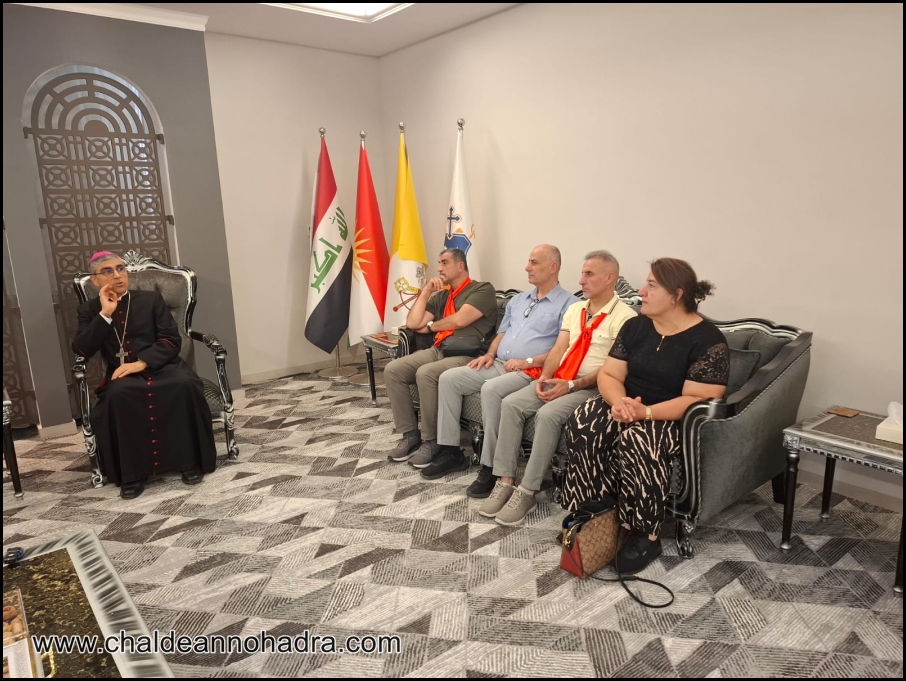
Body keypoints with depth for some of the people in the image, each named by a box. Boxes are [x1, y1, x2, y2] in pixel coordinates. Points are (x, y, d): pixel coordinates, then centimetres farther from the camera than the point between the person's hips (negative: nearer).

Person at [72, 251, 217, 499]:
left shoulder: (152, 299, 10)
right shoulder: (89, 310, 13)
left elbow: (171, 340, 1)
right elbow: (82, 350, 0)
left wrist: (142, 362, -14)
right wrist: (105, 314, -8)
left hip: (160, 366, 0)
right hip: (122, 374, 0)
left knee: (185, 384, -33)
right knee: (118, 394, -35)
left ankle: (190, 461, -21)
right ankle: (131, 473, -24)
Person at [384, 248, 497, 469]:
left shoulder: (483, 289, 0)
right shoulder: (440, 296, 21)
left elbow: (460, 320, -13)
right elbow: (412, 323, 12)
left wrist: (430, 326, 4)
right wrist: (426, 291, 8)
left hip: (467, 356, -7)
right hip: (437, 351, 8)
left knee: (426, 374, -33)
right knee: (392, 370, -12)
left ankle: (431, 441, -17)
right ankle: (410, 434, -5)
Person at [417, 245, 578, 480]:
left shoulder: (568, 304, -3)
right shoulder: (518, 300, 22)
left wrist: (528, 361, -19)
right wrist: (490, 354, 7)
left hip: (530, 372, -8)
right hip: (498, 365, 8)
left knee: (491, 389, -35)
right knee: (449, 378, -7)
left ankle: (491, 466, -23)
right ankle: (450, 450, -3)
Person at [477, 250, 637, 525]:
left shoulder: (624, 317, -8)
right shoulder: (574, 309, 16)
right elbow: (557, 349, 11)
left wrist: (572, 385, -20)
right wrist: (544, 376, -7)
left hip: (591, 387, -7)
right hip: (557, 379, 7)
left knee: (548, 414, -32)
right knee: (511, 403, -16)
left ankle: (527, 492, -21)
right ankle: (505, 482, -14)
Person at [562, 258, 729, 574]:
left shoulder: (708, 340, -11)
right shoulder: (635, 326, 6)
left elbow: (698, 400, -19)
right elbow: (609, 375, 2)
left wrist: (646, 412, -30)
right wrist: (619, 401, -21)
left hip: (673, 420, -5)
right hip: (627, 409, 5)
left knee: (635, 440, -36)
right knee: (583, 422, -25)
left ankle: (646, 535, -19)